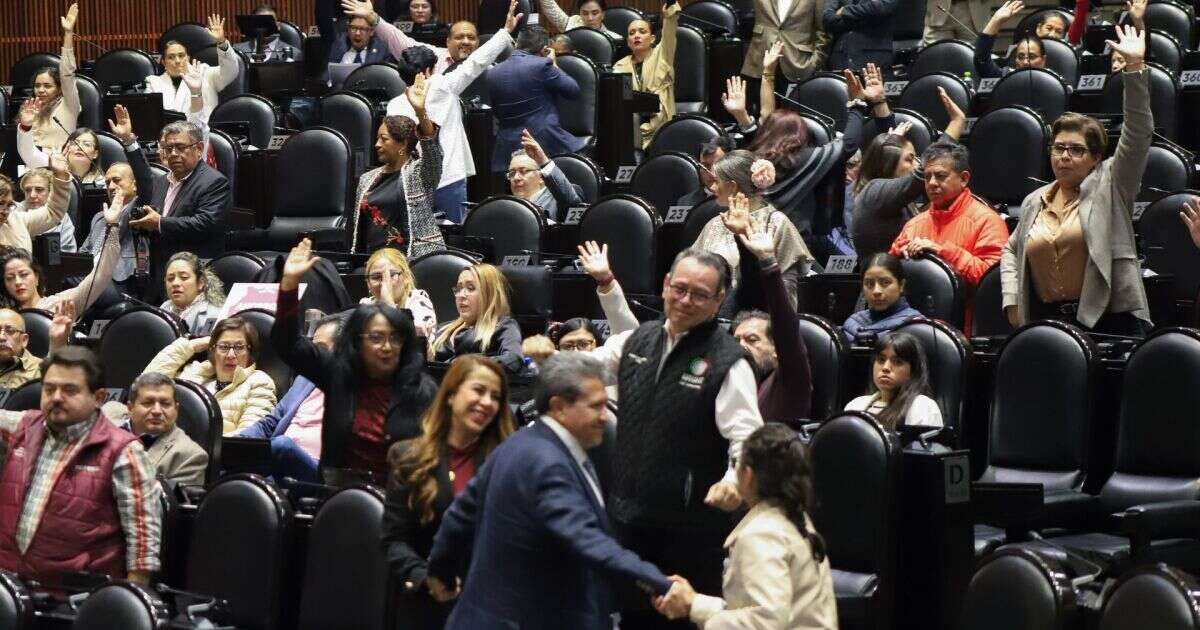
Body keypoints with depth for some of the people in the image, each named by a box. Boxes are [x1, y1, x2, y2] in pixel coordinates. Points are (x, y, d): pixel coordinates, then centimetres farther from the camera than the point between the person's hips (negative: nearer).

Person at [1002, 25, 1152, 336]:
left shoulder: (1108, 185, 4)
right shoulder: (1034, 201, 18)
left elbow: (1137, 134, -6)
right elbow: (1011, 251, 29)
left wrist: (1135, 67, -14)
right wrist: (1011, 300, 13)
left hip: (1109, 319, -4)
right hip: (1046, 320, 4)